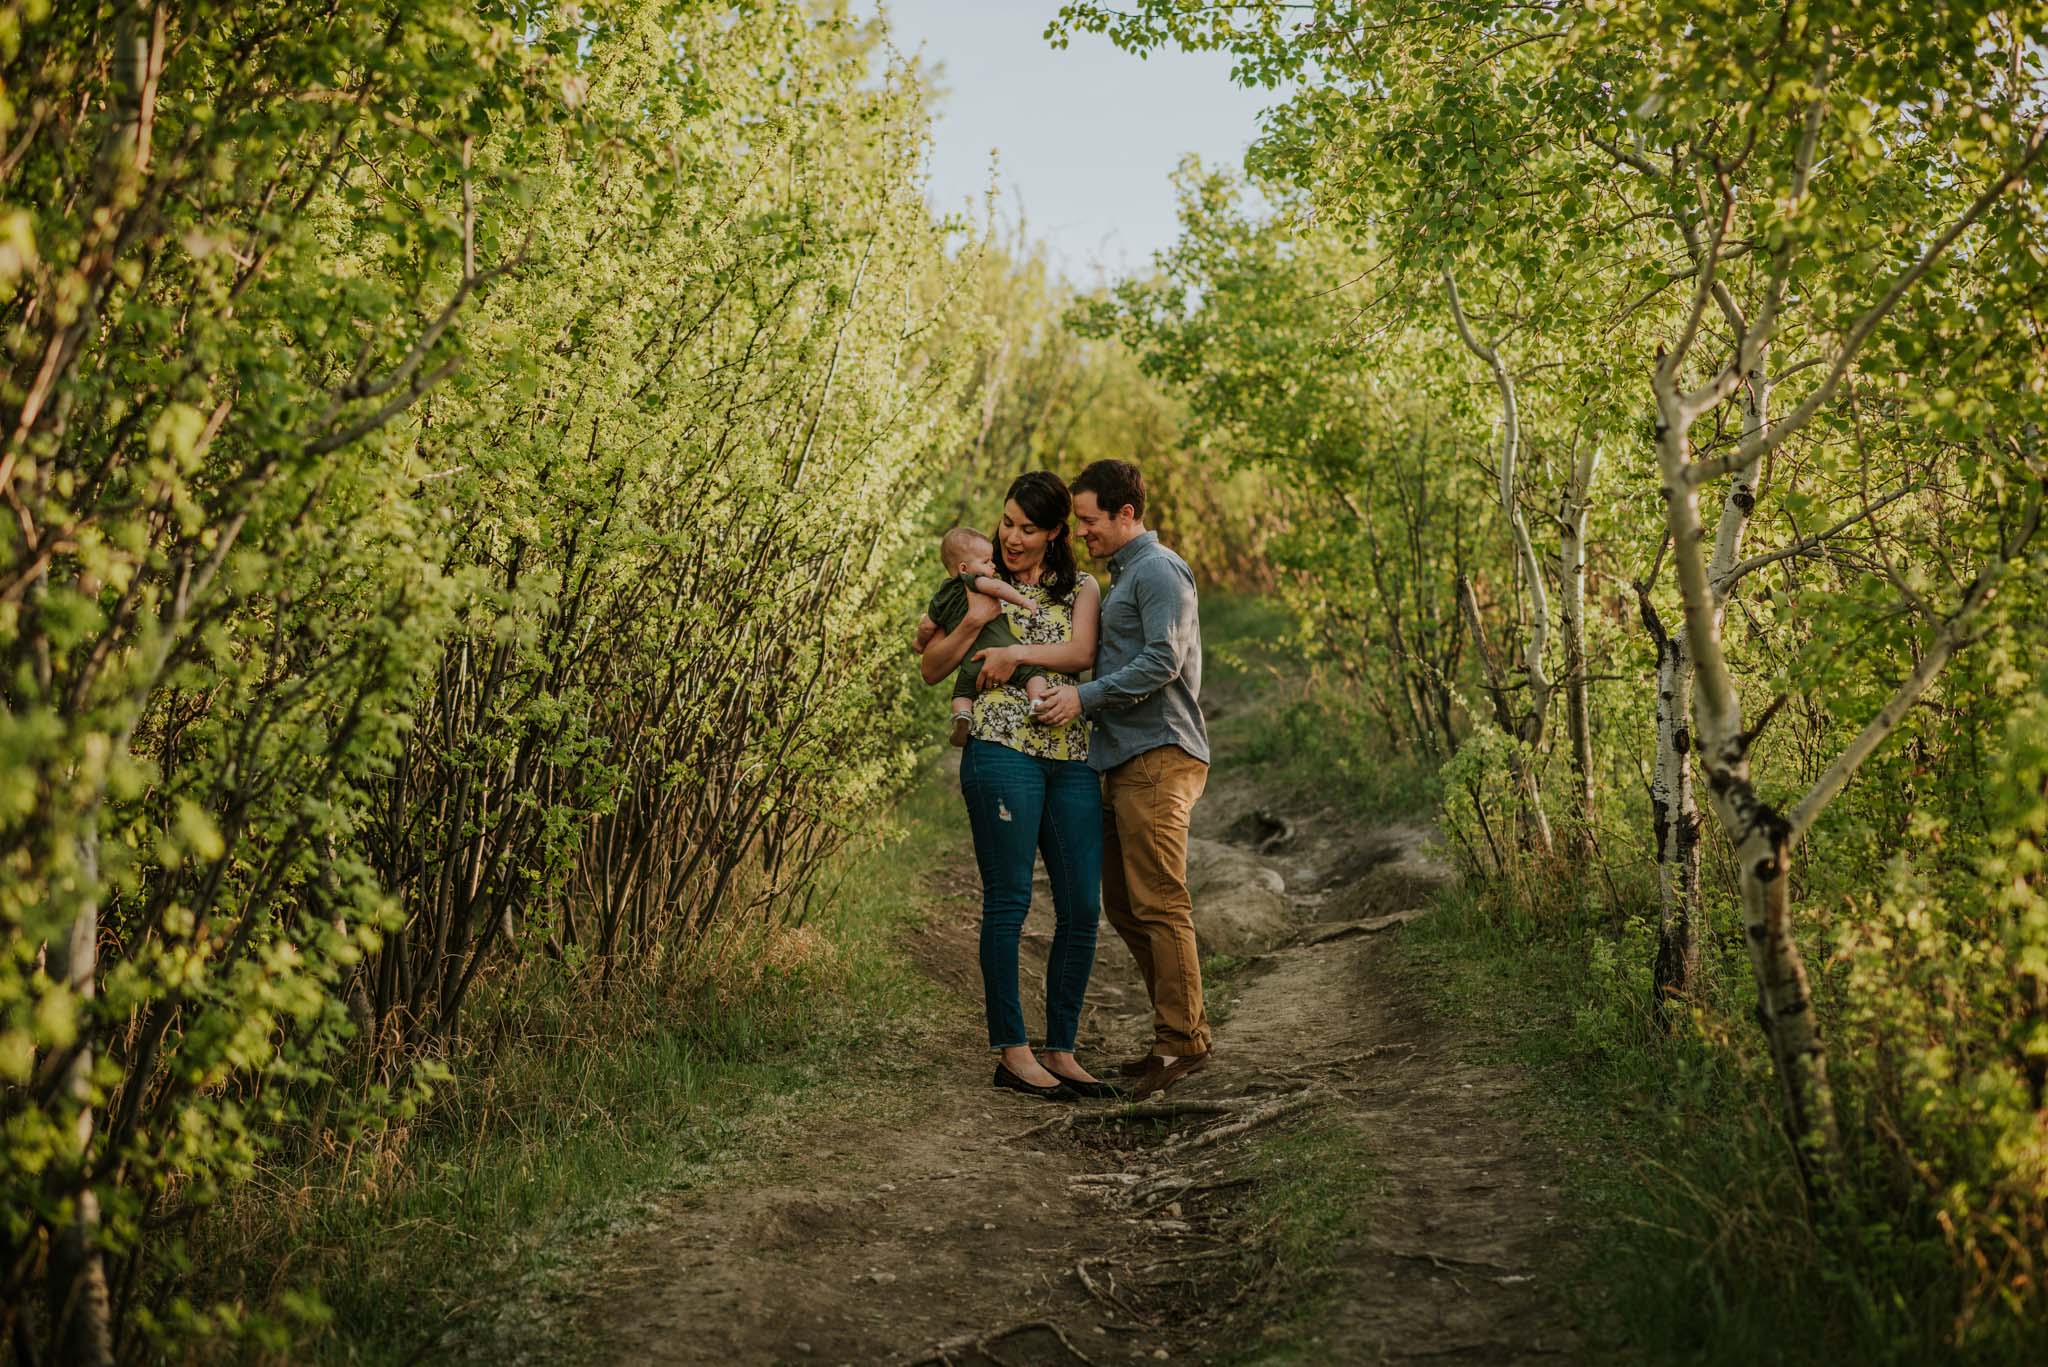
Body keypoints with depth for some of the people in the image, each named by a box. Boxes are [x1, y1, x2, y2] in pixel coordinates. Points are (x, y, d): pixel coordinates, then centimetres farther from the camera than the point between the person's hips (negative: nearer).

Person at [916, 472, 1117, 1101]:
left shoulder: (1082, 589, 16)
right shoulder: (984, 586, 11)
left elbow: (1081, 653, -3)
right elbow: (931, 668, 8)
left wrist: (1017, 652, -13)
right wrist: (973, 621, -6)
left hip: (1072, 760, 3)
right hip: (1002, 749, -3)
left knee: (1082, 907, 1)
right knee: (1008, 902, -5)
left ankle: (1060, 1051, 11)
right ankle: (1011, 1052, 1)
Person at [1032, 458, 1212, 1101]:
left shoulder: (1160, 570, -7)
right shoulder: (1119, 577, 24)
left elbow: (1163, 661, -18)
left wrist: (1084, 696, -18)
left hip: (1158, 757, -10)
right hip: (1123, 759, 10)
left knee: (1157, 903, -10)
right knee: (1122, 904, 10)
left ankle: (1181, 1040, -5)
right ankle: (1179, 1030, 17)